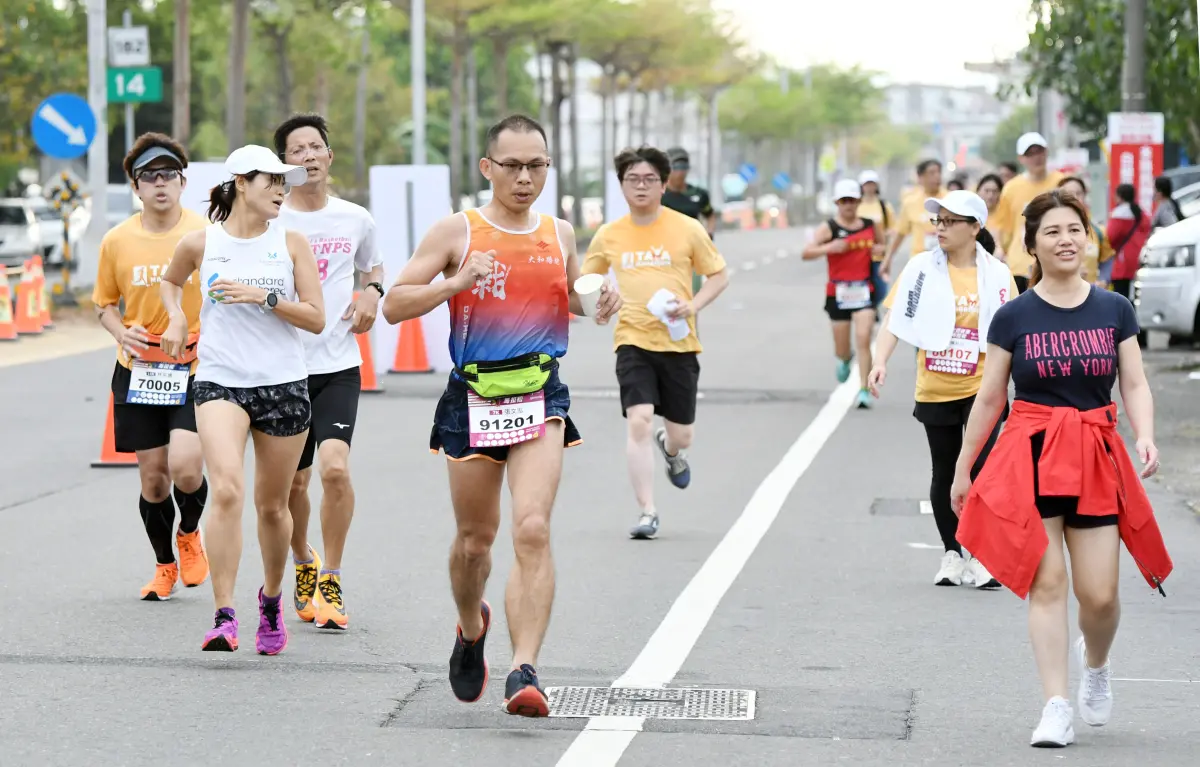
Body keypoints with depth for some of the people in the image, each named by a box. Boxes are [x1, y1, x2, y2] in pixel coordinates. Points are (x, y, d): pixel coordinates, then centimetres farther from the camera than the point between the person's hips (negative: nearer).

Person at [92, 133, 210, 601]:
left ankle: (189, 532, 14)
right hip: (138, 371, 2)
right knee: (152, 477, 5)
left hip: (195, 371, -2)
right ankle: (164, 566, 28)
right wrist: (121, 332, -7)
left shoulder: (205, 235, -6)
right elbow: (104, 303, 14)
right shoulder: (117, 241, 1)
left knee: (184, 465, -19)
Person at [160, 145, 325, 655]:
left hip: (284, 384, 1)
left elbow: (316, 318, 0)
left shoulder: (291, 243, 4)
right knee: (227, 489, -22)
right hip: (219, 382, -1)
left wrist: (264, 297, -11)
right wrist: (176, 318, 7)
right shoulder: (200, 243, 4)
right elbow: (170, 281, 26)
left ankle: (271, 597, 36)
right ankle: (224, 617, -21)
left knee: (272, 506, 9)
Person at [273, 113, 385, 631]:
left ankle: (330, 583, -5)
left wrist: (372, 292, 5)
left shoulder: (356, 219, 6)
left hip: (338, 365, 0)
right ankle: (302, 564, 36)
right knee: (292, 480, 8)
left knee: (335, 467, -19)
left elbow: (372, 266, 26)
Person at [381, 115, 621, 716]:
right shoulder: (455, 232, -2)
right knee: (474, 539, 11)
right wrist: (455, 282, -19)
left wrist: (599, 304, 5)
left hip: (540, 398, 1)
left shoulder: (560, 234, 9)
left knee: (532, 530, -17)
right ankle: (471, 628, 43)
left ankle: (524, 671, -20)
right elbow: (392, 305, -4)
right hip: (473, 397, -1)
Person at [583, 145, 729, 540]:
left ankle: (670, 449, 46)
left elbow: (719, 275, 6)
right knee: (638, 421, -19)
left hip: (679, 343, 0)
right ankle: (647, 512, -11)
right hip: (632, 341, 0)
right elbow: (586, 279, 17)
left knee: (682, 436, 6)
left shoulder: (687, 229, -2)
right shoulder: (609, 235, 4)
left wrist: (693, 305, -11)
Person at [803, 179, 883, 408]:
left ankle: (864, 391, -12)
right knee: (842, 349, 8)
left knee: (864, 339, -15)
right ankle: (845, 360, 47)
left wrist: (881, 250, 2)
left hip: (864, 290, 1)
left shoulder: (870, 226, 6)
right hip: (838, 292, -1)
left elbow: (883, 245, 26)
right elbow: (806, 253, -14)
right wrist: (830, 247, -30)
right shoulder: (829, 228, -4)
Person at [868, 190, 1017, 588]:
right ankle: (952, 554, 25)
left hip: (982, 388, -1)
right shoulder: (922, 268, -3)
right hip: (935, 390, 1)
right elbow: (895, 319, -5)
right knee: (944, 475, 11)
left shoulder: (997, 274, -2)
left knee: (982, 471, -10)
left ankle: (982, 556, 1)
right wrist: (881, 361, -18)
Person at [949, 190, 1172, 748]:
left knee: (1099, 593, -1)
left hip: (1096, 456, 1)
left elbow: (1135, 386, 4)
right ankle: (1056, 706, -1)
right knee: (1045, 583, -7)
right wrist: (962, 469, 9)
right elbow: (990, 398, 6)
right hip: (1031, 455, -1)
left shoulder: (1114, 310, 4)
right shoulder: (1014, 317, 0)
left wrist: (1146, 436, -16)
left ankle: (1096, 664, 32)